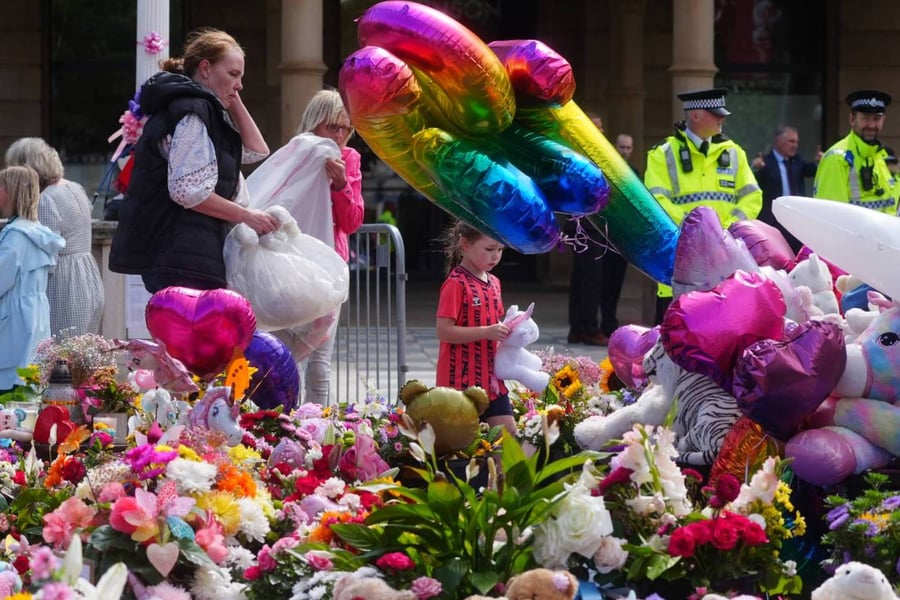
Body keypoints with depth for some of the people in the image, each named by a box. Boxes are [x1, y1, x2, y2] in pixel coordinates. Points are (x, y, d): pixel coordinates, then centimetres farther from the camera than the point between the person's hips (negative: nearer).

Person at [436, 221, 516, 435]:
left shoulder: (493, 283, 13)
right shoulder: (456, 284, -13)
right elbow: (444, 331, -19)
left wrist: (504, 331, 2)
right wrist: (487, 332, -24)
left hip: (491, 377, 8)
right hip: (461, 380, -8)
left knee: (508, 434, 5)